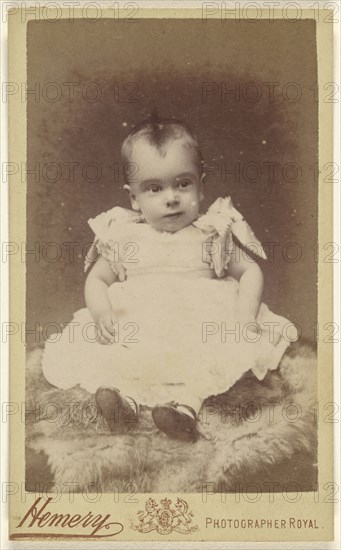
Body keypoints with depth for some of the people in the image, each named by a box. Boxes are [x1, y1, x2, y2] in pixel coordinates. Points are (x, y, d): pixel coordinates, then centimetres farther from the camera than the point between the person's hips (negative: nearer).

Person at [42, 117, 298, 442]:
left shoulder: (214, 232, 7)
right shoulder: (123, 237, 10)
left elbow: (250, 272, 11)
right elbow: (97, 279, 15)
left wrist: (246, 316, -8)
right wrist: (101, 312, -8)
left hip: (199, 326, -2)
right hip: (136, 328, 2)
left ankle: (184, 403, -49)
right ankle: (122, 394, -43)